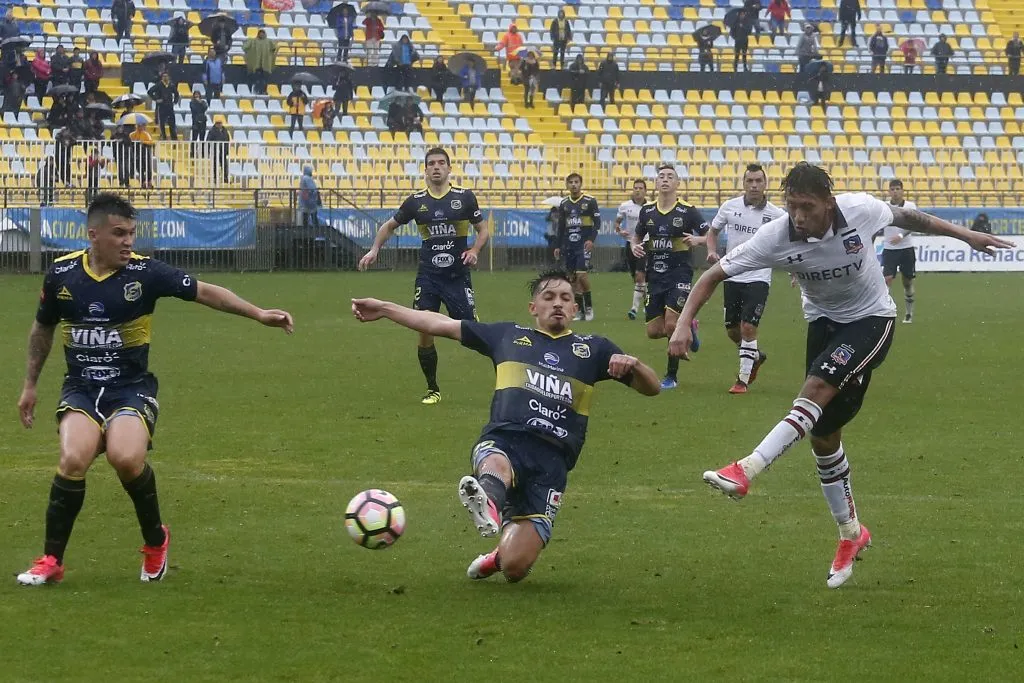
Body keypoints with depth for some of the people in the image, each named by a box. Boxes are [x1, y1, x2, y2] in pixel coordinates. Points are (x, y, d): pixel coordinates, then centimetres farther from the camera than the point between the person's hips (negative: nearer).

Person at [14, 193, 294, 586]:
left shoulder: (145, 272, -7)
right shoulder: (61, 274, 0)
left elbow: (205, 292, -5)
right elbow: (42, 329, 17)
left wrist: (258, 314, -15)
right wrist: (30, 385, 21)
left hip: (131, 388, -1)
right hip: (80, 389, 1)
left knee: (127, 458, -29)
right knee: (74, 460, -26)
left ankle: (155, 542, 1)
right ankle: (51, 561, -8)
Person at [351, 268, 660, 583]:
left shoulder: (593, 349, 22)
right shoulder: (508, 336, 24)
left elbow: (651, 388, 19)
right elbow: (441, 324, 26)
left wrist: (632, 365, -4)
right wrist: (383, 308, 21)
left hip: (552, 459, 0)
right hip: (502, 441, 0)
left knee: (514, 568, -11)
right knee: (496, 467, -41)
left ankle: (498, 557, 22)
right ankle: (488, 505, -72)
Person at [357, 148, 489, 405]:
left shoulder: (464, 197, -2)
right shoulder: (416, 201, 2)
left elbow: (483, 230, 6)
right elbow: (389, 226, 17)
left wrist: (474, 251, -12)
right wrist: (374, 249, 3)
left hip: (458, 276, -2)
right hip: (427, 277, 2)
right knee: (425, 332, -4)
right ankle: (432, 390, 12)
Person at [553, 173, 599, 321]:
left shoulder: (590, 201, -3)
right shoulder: (564, 203, 10)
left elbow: (597, 222, -4)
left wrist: (591, 239, -16)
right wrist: (558, 246, 13)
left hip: (583, 244, -5)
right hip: (568, 245, 5)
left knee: (581, 274, -16)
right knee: (573, 278, 3)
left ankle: (589, 307, 0)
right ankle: (580, 311, 8)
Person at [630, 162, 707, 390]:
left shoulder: (688, 211, -6)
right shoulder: (647, 211, 6)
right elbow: (636, 236, 20)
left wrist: (697, 239, -23)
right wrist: (635, 247, -2)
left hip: (679, 275, -5)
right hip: (655, 277, 5)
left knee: (671, 325, -16)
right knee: (654, 332, 3)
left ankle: (672, 376, -1)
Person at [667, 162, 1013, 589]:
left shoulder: (861, 210, -23)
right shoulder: (775, 237, -22)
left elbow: (906, 217, -1)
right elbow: (715, 274, -16)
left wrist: (965, 235, 12)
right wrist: (684, 323, -29)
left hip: (871, 318, -3)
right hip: (823, 321, 3)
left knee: (817, 388, -28)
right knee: (823, 435, 5)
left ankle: (745, 472, -37)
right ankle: (851, 534, 22)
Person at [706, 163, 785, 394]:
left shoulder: (776, 214, -5)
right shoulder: (730, 207, 0)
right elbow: (713, 231, 16)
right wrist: (712, 251, -3)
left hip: (758, 278, -3)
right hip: (732, 277, 3)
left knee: (748, 327, -13)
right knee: (732, 330, 10)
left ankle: (743, 380, -2)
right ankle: (756, 357, 40)